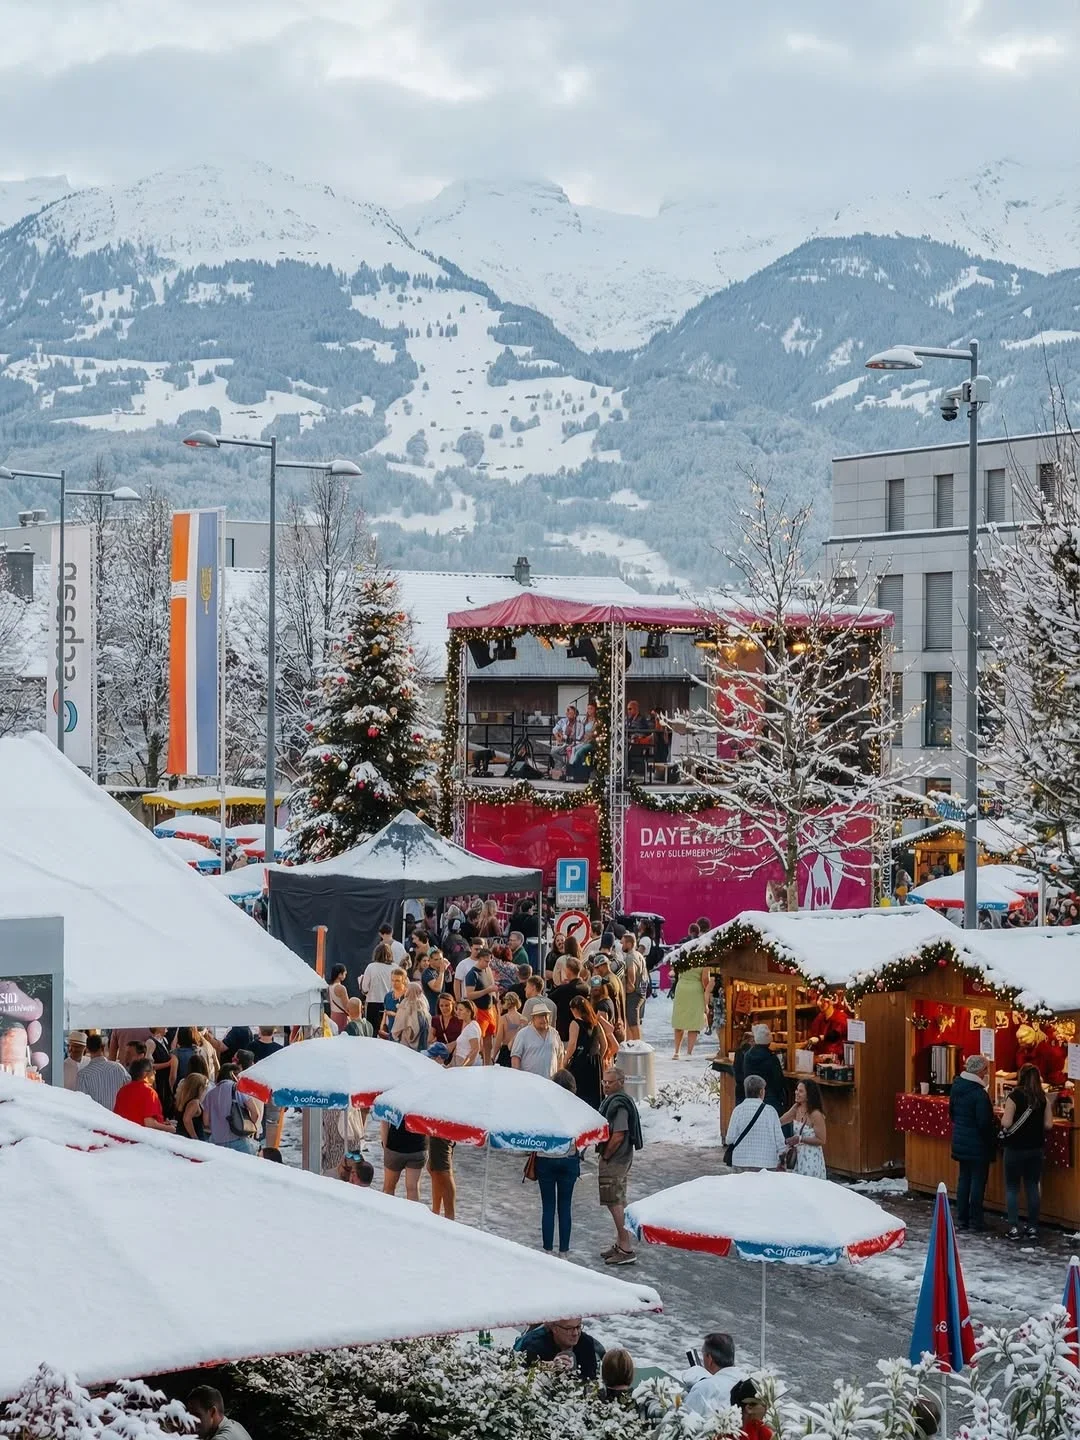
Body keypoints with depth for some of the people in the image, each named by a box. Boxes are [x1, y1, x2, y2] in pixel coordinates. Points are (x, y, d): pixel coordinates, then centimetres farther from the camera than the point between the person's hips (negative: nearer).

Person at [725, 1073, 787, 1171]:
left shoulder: (738, 1110, -3)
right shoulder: (770, 1111, -3)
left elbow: (730, 1139, -4)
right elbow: (779, 1138, 0)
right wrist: (780, 1161, 15)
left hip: (741, 1164, 1)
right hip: (767, 1165, -1)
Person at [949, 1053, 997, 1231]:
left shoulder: (956, 1087, 3)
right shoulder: (979, 1094, -22)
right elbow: (984, 1123, -21)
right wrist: (993, 1141, -7)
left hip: (960, 1142, 7)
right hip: (977, 1145, -7)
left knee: (964, 1179, 14)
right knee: (978, 1181, 2)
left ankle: (962, 1218, 18)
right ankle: (975, 1221, 5)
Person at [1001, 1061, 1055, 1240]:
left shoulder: (1014, 1096, -14)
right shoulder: (1044, 1098, -2)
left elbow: (1006, 1123, -17)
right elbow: (1048, 1125, -2)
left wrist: (1004, 1117, 4)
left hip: (1015, 1148, -4)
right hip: (1036, 1148, 4)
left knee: (1012, 1187, 5)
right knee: (1033, 1186, 12)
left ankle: (1014, 1228, 0)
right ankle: (1033, 1227, 12)